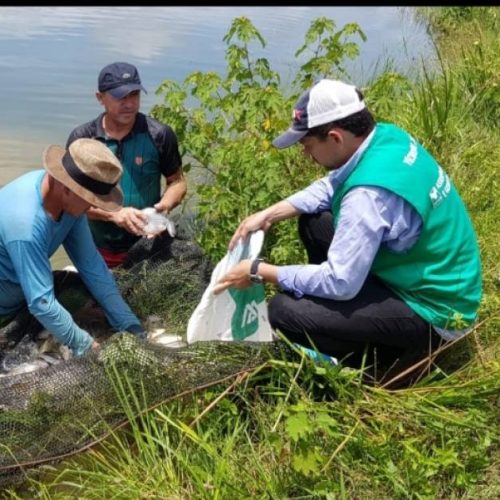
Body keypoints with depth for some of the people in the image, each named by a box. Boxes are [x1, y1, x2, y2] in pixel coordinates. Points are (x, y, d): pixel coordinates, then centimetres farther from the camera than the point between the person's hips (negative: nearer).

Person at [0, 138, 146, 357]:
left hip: (19, 291, 7)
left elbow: (92, 265, -10)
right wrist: (87, 346, -24)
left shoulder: (68, 197, -15)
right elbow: (41, 304, -34)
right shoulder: (26, 222, -37)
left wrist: (131, 326, -13)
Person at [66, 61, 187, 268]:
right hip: (99, 251, 1)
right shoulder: (81, 139, -7)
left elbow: (177, 181, 2)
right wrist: (113, 214, -23)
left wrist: (163, 206, -19)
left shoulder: (159, 135, -8)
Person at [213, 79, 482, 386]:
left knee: (284, 311, -19)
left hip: (433, 307, -9)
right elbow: (330, 187, 11)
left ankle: (395, 359, 0)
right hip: (432, 274, 9)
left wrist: (259, 272, -17)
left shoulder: (369, 193, -33)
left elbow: (339, 282, -28)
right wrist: (269, 214, 2)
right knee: (313, 221, 13)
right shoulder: (386, 137, -5)